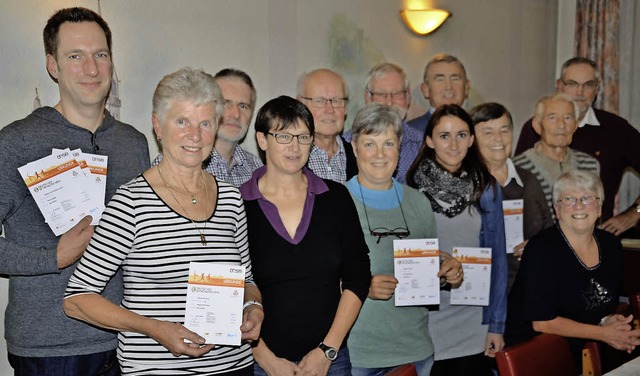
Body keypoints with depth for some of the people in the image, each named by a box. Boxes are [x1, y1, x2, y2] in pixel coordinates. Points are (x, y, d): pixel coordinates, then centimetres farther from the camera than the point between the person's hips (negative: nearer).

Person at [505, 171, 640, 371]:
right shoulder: (542, 249, -14)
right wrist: (603, 333, -12)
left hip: (586, 353, 7)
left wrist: (608, 321, -6)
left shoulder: (611, 245, 6)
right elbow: (541, 322, -16)